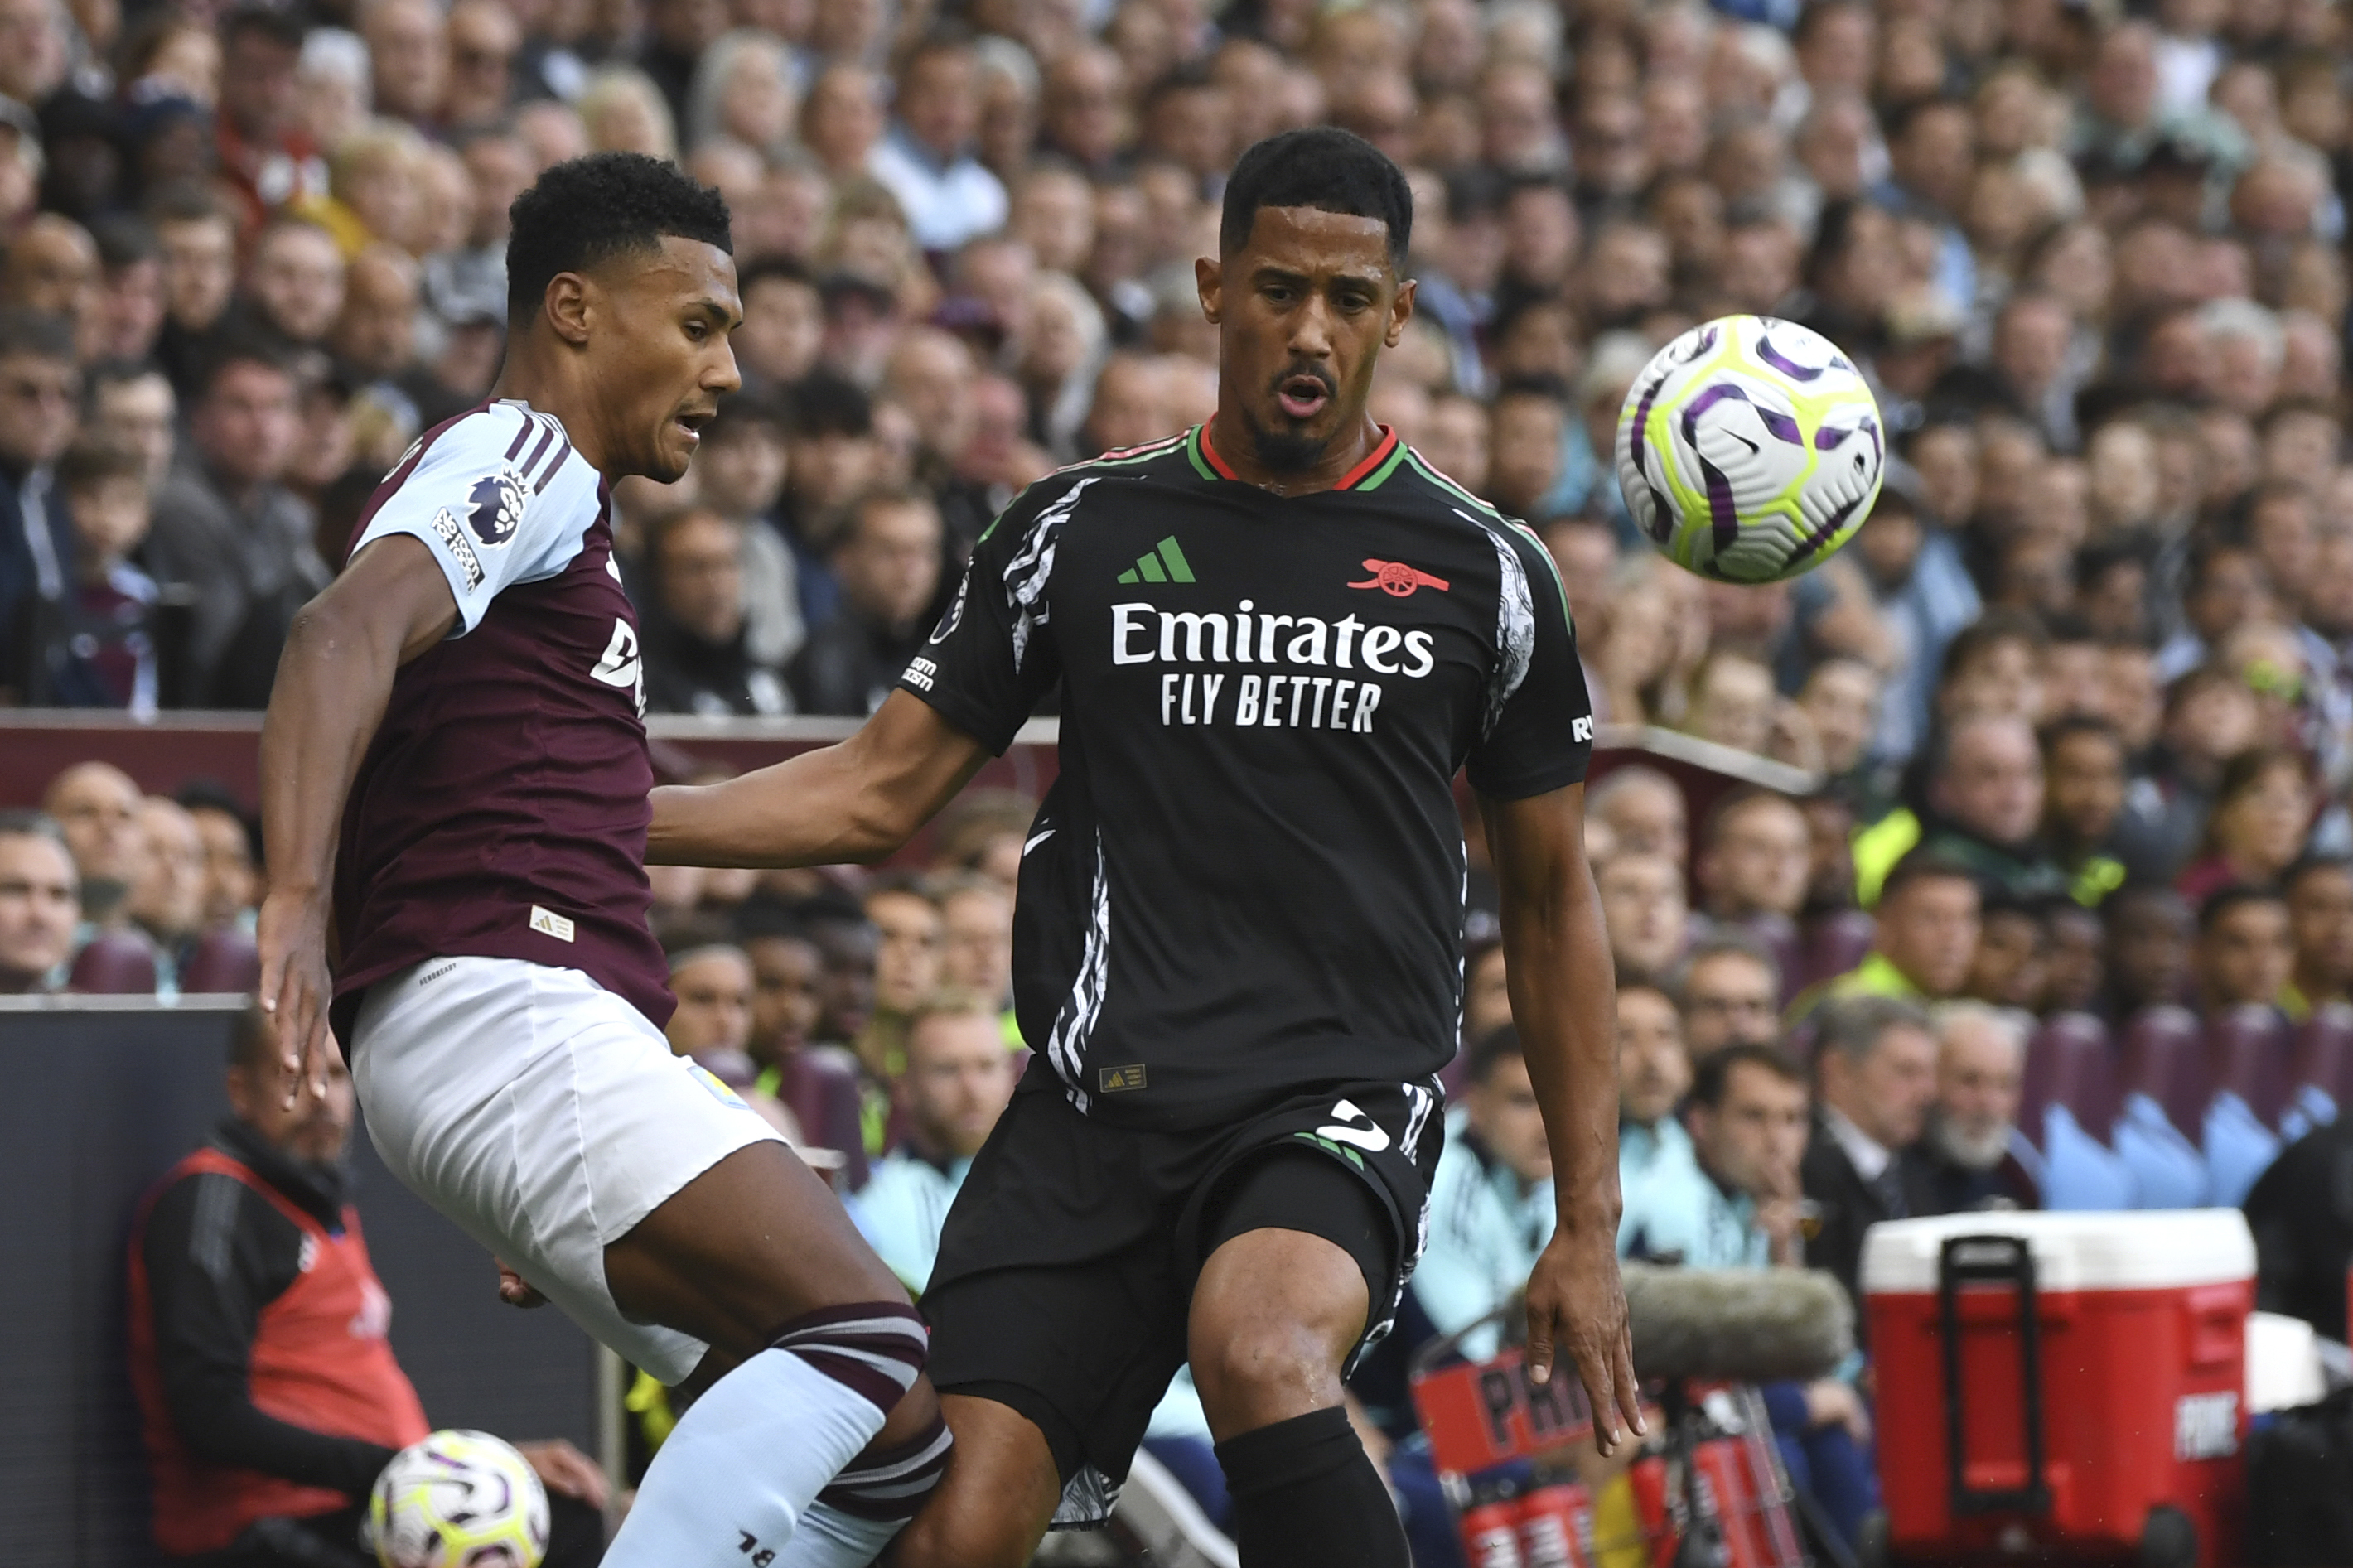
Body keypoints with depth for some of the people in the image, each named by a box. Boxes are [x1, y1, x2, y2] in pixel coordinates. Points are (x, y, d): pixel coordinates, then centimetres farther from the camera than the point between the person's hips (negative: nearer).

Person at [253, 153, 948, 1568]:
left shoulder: (550, 501, 31)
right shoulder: (523, 457, 0)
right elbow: (348, 630, -21)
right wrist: (297, 899, -36)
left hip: (563, 1041, 10)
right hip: (503, 1012, -10)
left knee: (897, 1428, 3)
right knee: (869, 1345, -26)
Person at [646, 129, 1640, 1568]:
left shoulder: (1484, 570, 8)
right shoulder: (1080, 530, 11)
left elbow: (1554, 898, 15)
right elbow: (879, 794, 15)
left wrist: (1590, 1225, 11)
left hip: (1341, 1102, -2)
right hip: (1097, 1102, 2)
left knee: (1259, 1350, -36)